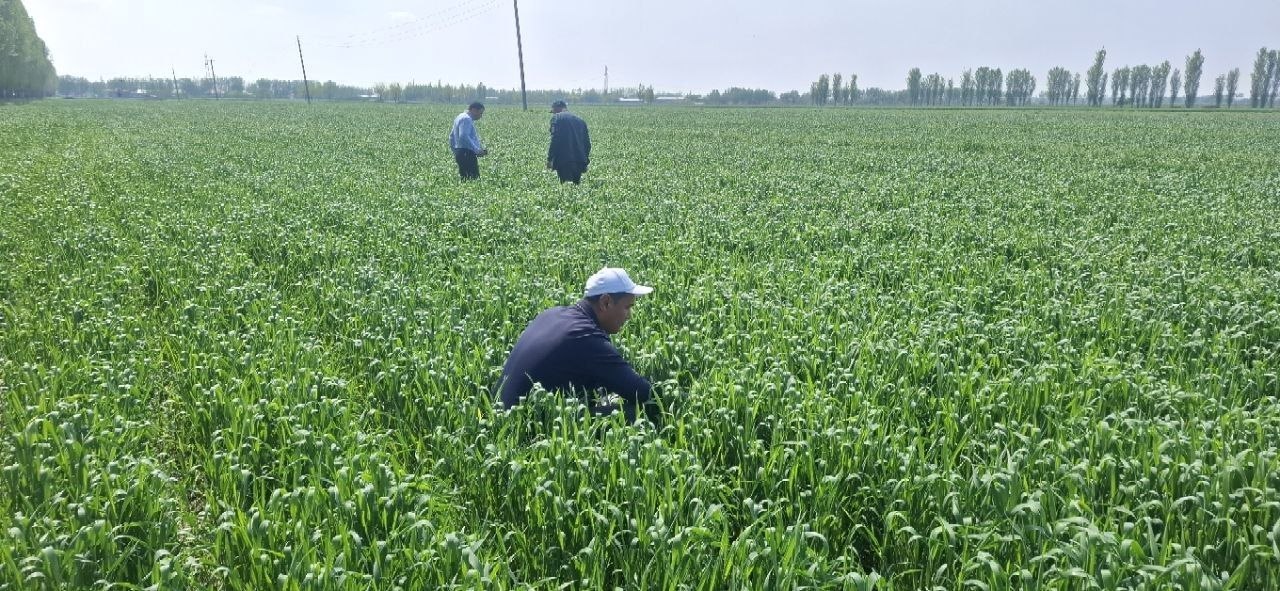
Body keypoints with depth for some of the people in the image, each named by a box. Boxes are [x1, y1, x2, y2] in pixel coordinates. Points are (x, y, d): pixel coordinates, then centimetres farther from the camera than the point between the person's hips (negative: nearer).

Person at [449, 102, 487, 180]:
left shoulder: (460, 117, 22)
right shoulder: (466, 119, -12)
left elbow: (452, 136, 27)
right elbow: (464, 137, -25)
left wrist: (455, 151, 29)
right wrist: (477, 150, -25)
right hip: (467, 153, -11)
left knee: (464, 177, 8)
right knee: (474, 178, -14)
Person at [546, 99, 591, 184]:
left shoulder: (556, 118, 0)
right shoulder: (580, 120, 18)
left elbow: (554, 140, -11)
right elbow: (587, 142, 17)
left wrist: (549, 159, -8)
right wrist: (585, 162, 21)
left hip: (564, 161, -6)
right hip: (580, 161, 6)